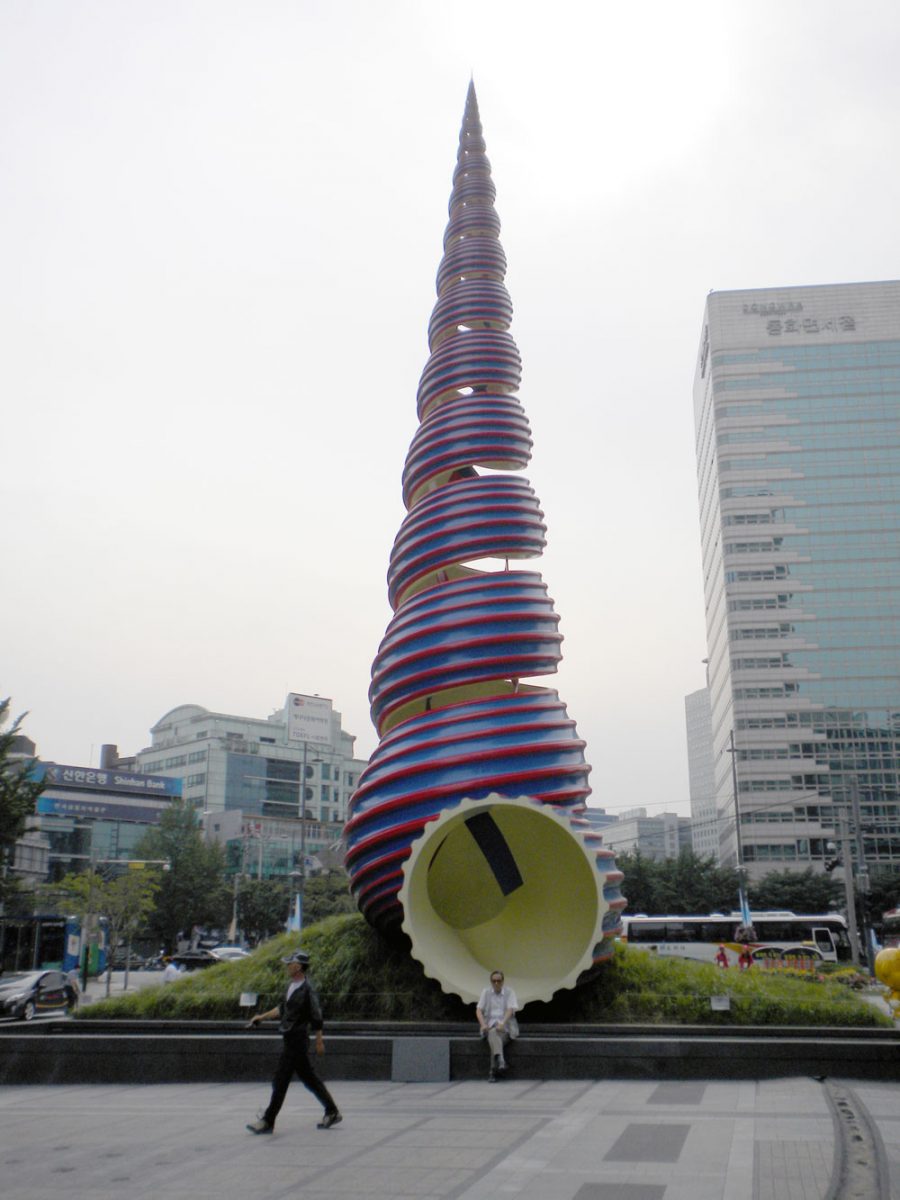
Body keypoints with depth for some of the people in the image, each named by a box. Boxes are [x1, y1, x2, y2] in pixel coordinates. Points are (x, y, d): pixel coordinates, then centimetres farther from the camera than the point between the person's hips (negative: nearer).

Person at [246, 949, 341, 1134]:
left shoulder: (307, 990, -17)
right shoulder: (291, 985, 9)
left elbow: (316, 1017, -14)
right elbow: (282, 1008, 21)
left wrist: (319, 1041, -10)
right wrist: (261, 1017, 21)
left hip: (297, 1041, -9)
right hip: (290, 1040, 9)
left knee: (280, 1081, -4)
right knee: (309, 1078, 14)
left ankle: (268, 1122, 4)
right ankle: (332, 1112, 23)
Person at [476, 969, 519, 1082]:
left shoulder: (509, 992, 2)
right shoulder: (486, 992, 8)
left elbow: (510, 1010, -11)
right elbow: (479, 1010, 1)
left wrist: (502, 1023, -28)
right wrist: (483, 1024, -18)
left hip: (505, 1025, -1)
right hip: (490, 1025, 1)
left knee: (494, 1037, -34)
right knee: (493, 1034, -36)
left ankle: (493, 1072, -32)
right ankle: (501, 1061, -55)